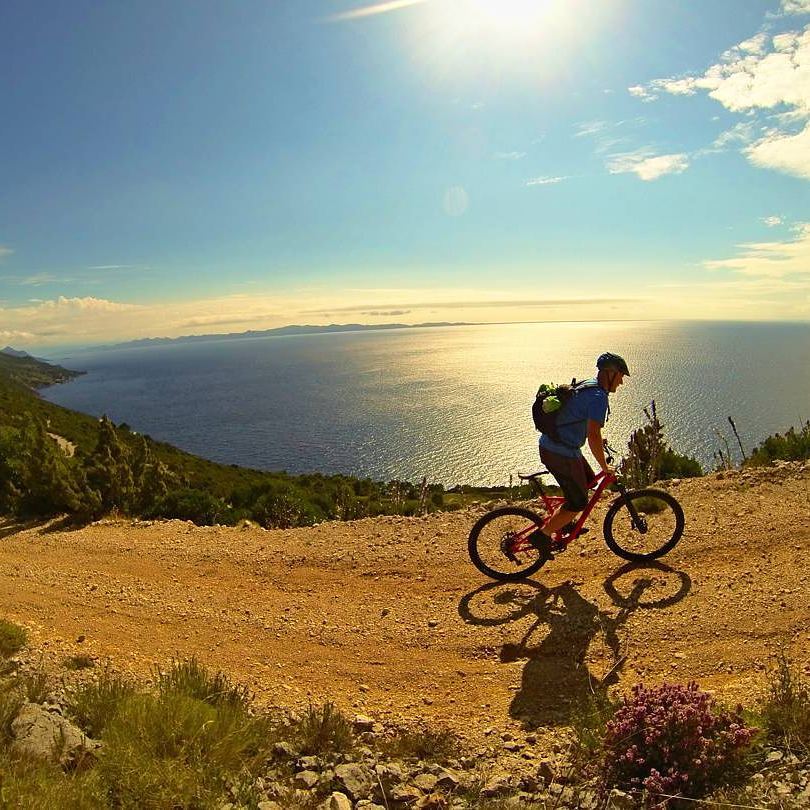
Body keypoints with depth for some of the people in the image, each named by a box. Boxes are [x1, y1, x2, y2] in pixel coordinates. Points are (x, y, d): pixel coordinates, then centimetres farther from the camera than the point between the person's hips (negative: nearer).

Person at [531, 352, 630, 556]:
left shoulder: (585, 386, 13)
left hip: (548, 446, 10)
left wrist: (599, 441, 35)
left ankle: (566, 523, 34)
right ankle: (542, 535, 8)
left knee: (589, 480, 25)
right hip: (562, 454, -10)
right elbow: (593, 436, -26)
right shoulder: (598, 396, -18)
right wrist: (605, 466, -14)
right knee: (578, 502, 3)